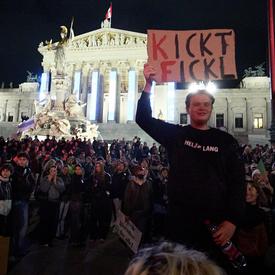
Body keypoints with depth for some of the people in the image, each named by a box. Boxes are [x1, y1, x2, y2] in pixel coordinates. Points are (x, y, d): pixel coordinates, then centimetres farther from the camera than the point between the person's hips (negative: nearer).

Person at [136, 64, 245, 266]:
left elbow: (237, 182, 1)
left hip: (216, 223, 1)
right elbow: (144, 119, -2)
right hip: (180, 221, 0)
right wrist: (149, 85, -13)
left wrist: (233, 220, -8)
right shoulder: (175, 134, 4)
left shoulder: (226, 141, 3)